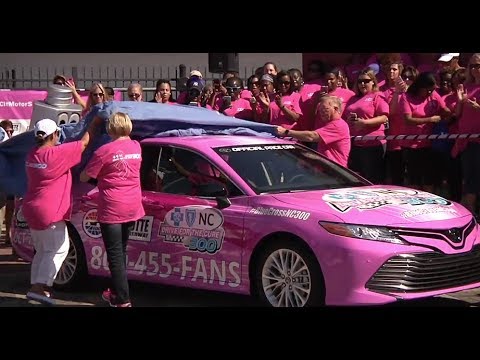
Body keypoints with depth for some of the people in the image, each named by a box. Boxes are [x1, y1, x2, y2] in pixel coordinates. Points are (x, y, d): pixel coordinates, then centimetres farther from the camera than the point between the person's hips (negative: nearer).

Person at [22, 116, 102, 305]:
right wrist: (95, 123, 4)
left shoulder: (32, 155, 6)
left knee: (42, 250, 18)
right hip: (49, 213, -9)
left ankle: (36, 287, 18)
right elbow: (84, 143, -9)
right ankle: (39, 287, -8)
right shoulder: (56, 154, -18)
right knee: (59, 249, -1)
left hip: (31, 210, 9)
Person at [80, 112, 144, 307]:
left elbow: (84, 177, -5)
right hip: (133, 208, 6)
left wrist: (82, 172, 15)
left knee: (115, 254, -1)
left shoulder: (104, 151, -14)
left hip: (112, 210, -6)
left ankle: (123, 300, -4)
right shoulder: (136, 147, 3)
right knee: (121, 251, 19)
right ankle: (116, 292, 30)